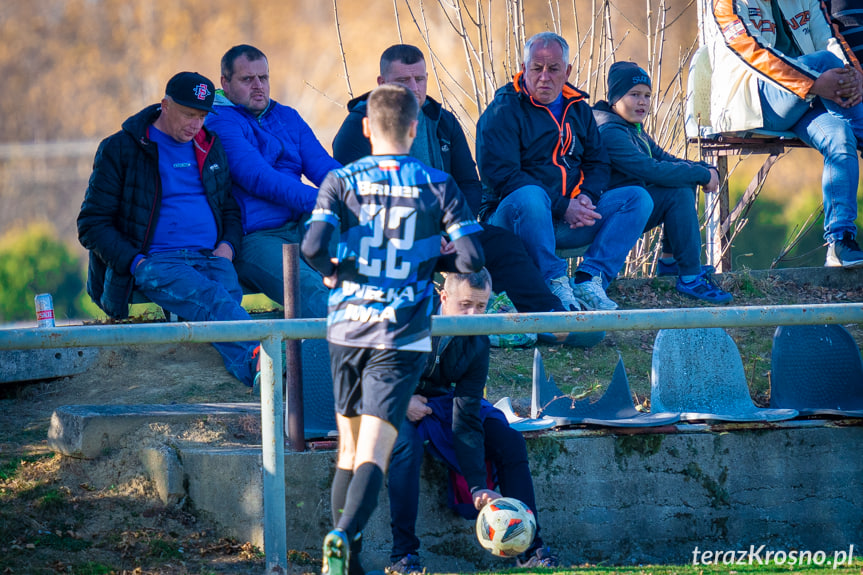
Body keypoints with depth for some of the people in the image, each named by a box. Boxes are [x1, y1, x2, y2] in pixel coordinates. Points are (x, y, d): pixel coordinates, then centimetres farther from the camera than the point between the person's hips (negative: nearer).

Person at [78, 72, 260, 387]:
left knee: (228, 294, -35)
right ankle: (260, 356, -62)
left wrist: (228, 245, 7)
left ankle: (254, 366, -61)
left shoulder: (211, 146, 20)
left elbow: (230, 208, 30)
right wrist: (136, 262, -11)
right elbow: (91, 225, 4)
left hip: (211, 258, 4)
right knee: (210, 298, -37)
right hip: (156, 262, -4)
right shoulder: (120, 149, 5)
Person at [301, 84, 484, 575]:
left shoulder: (342, 181, 0)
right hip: (402, 336, -2)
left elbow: (313, 246, -12)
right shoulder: (438, 186, 0)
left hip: (347, 329, 2)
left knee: (350, 451, 16)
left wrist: (331, 272, 8)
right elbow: (471, 259, -4)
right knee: (374, 455, -9)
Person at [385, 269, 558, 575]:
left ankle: (530, 549, -1)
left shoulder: (477, 343, -13)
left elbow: (466, 419, -17)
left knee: (509, 441, -10)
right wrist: (401, 400, -25)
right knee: (406, 443, -38)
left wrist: (478, 487, -25)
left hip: (441, 402, 5)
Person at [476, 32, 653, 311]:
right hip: (510, 217, -6)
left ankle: (590, 280, -23)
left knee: (638, 198, -9)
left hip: (573, 217, 6)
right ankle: (554, 284, -31)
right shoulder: (503, 110, -5)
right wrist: (562, 208, -21)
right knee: (530, 197, -40)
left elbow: (598, 163, 18)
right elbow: (501, 176, -15)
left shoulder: (577, 108, 17)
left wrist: (587, 196, -8)